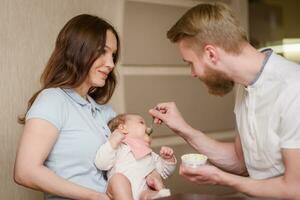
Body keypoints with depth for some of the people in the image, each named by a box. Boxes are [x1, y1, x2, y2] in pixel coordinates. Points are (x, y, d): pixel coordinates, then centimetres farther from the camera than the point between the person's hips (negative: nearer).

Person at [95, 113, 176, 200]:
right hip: (121, 191, -3)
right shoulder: (118, 147, 12)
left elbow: (164, 172, 32)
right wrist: (112, 142, -10)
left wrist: (169, 159, 12)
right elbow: (101, 164, -3)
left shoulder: (149, 154, 32)